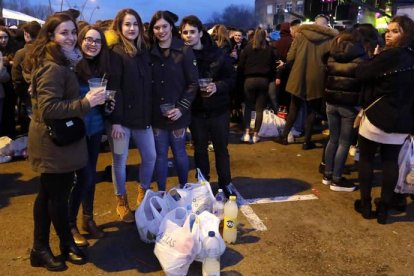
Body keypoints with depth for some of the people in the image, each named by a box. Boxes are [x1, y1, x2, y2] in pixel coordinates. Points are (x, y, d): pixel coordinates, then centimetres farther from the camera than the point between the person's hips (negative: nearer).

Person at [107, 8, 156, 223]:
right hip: (121, 117, -6)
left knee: (150, 157, 12)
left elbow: (148, 85, 11)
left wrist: (149, 114, 6)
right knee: (120, 161, 7)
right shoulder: (114, 53, -9)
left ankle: (143, 194, 34)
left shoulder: (144, 51, 10)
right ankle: (121, 202, 24)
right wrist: (115, 120, -20)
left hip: (142, 115, 6)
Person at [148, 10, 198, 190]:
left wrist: (181, 108, -16)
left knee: (179, 152, 11)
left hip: (177, 113, -2)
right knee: (160, 155, 10)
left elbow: (193, 83, -8)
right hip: (156, 114, 3)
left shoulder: (184, 51, -6)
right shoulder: (150, 52, 4)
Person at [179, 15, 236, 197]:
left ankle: (225, 183, 30)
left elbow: (231, 78, -3)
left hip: (218, 110, 0)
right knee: (200, 150, 14)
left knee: (221, 148, 12)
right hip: (196, 112, 1)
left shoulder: (217, 54, -7)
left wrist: (218, 86, -21)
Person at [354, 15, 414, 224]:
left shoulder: (390, 55, -16)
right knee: (390, 162, 11)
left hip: (377, 116, -6)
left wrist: (375, 58, 2)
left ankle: (365, 205, 14)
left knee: (366, 158, 9)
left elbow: (361, 73, -11)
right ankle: (384, 209, 15)